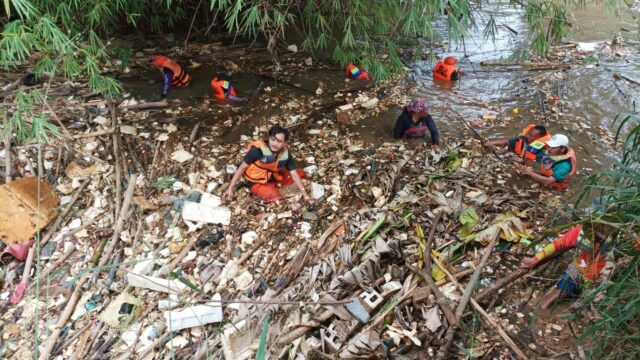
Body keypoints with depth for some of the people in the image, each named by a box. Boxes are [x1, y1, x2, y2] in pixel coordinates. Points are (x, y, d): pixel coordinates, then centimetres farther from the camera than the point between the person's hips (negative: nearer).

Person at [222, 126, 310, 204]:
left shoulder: (286, 154, -14)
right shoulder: (257, 149, -28)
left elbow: (294, 174, -8)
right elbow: (242, 168, -19)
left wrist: (305, 194, -13)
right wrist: (230, 188, -18)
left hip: (274, 178, 6)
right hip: (257, 183, -6)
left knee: (301, 173, 5)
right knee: (279, 203, -25)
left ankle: (275, 187, 3)